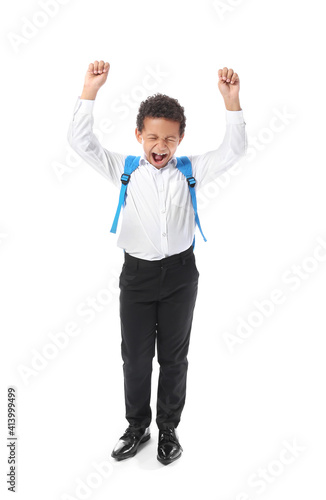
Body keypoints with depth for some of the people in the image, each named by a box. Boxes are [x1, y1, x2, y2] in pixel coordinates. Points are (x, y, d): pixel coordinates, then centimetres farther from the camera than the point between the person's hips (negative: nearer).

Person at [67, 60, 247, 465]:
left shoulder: (190, 171, 2)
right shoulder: (123, 170, 1)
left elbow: (234, 150, -4)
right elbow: (80, 141, -5)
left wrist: (231, 99, -15)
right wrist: (90, 88, -13)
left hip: (179, 274, 0)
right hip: (137, 273, 0)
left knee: (174, 357, 12)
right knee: (135, 357, 11)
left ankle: (168, 428, 32)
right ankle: (137, 427, 33)